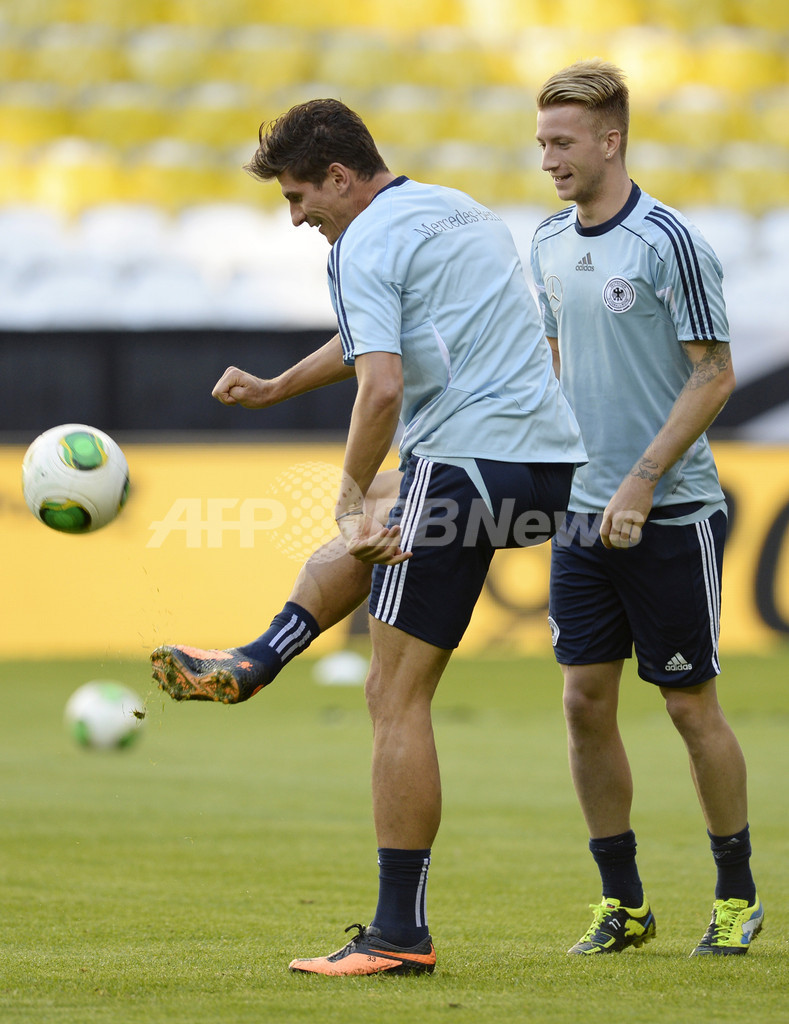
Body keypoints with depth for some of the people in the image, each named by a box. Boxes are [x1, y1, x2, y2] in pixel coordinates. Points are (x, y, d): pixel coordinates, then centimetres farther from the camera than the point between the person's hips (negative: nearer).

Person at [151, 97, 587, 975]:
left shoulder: (365, 244, -8)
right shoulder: (464, 211, 22)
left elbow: (382, 388, -21)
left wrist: (350, 502, -11)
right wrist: (273, 388, 41)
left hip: (466, 466, -9)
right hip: (553, 465, 9)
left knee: (396, 700, -4)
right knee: (372, 537, 36)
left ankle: (400, 935, -5)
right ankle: (251, 665, 48)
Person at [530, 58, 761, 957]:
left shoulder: (669, 242, -13)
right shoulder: (550, 244, 8)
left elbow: (714, 376, -13)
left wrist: (643, 480, -18)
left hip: (670, 512, -6)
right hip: (582, 511, 6)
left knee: (690, 705, 0)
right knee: (585, 702, 3)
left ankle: (737, 895, 15)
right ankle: (622, 902, 13)